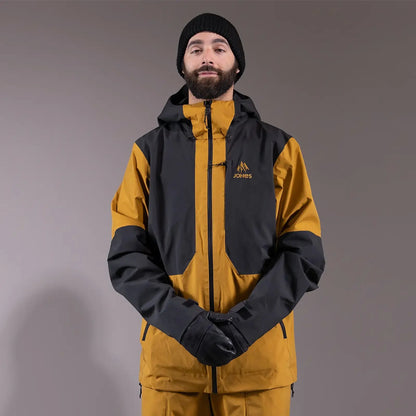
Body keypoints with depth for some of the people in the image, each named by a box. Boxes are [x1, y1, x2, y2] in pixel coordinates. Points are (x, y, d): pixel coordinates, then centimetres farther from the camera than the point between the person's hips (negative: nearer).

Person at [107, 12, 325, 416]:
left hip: (260, 358, 0)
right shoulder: (150, 150, 6)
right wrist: (181, 320, -14)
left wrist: (248, 320, -15)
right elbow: (125, 255, 0)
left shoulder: (278, 147, 4)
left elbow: (305, 252, -1)